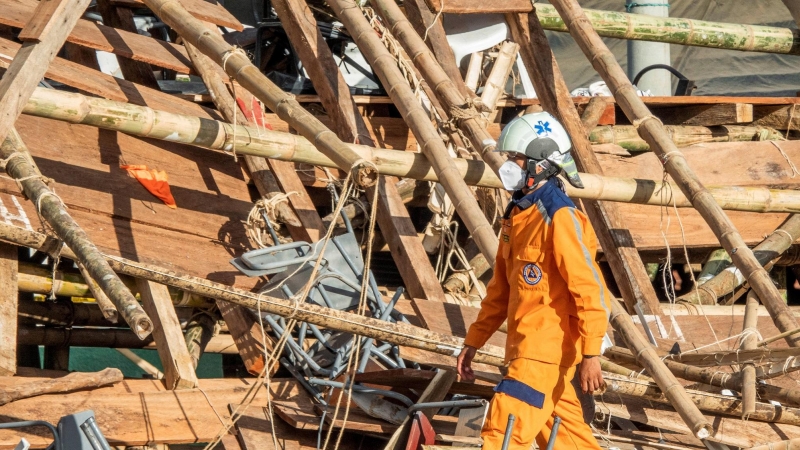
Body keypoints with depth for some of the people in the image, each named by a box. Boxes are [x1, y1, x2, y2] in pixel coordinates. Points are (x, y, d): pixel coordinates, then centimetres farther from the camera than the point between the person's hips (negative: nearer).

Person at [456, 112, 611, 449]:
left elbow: (590, 290, -19)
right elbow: (500, 288, 19)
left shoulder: (560, 218, -16)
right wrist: (474, 341, 18)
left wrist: (591, 354, -20)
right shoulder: (518, 214, 13)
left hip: (548, 348, -10)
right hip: (525, 344, 10)